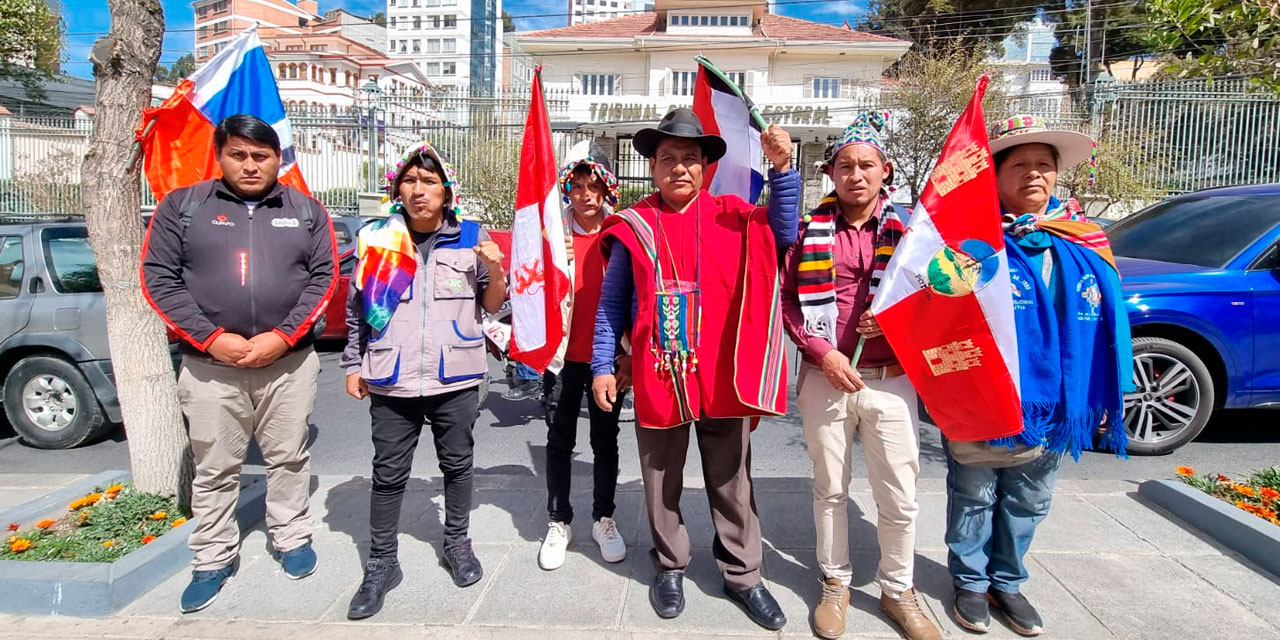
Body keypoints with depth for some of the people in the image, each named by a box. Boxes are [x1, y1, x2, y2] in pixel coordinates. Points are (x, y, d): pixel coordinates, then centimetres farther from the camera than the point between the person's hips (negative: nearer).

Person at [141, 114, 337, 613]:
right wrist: (212, 339, -12)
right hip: (209, 364, 0)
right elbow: (158, 278, -1)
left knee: (288, 458, 12)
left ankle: (292, 538, 30)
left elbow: (324, 277, 1)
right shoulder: (182, 206, 4)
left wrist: (282, 336, -11)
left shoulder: (307, 211, 6)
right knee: (214, 468, 11)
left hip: (289, 362, 0)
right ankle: (214, 558, 26)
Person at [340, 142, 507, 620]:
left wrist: (495, 270, -12)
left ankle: (457, 545, 33)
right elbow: (356, 308, 10)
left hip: (456, 378, 0)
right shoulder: (377, 238, 3)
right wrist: (353, 365, 8)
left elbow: (492, 305, 7)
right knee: (388, 474, 8)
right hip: (391, 380, 0)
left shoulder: (470, 238, 2)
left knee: (457, 465, 13)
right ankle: (381, 565, 23)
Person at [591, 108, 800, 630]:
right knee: (662, 481, 15)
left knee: (731, 481, 12)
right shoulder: (633, 228, 3)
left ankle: (742, 574, 29)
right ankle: (670, 567, 35)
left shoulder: (732, 217, 5)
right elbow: (612, 305, 5)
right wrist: (602, 366, 1)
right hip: (657, 376, 0)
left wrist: (783, 169, -13)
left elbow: (783, 236, -5)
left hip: (723, 374, 0)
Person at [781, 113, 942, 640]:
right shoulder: (810, 228, 2)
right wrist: (823, 352, -11)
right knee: (830, 489, 13)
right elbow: (788, 299, 1)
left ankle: (898, 590, 30)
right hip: (825, 379, 0)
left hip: (890, 380, 0)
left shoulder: (907, 227, 3)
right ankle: (835, 584, 32)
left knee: (900, 499, 7)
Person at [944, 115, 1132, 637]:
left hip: (1052, 411, 5)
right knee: (974, 501, 12)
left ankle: (1007, 581, 39)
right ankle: (972, 583, 33)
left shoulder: (1086, 246, 4)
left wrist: (1106, 399, 9)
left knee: (1026, 505, 20)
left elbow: (1110, 330, 9)